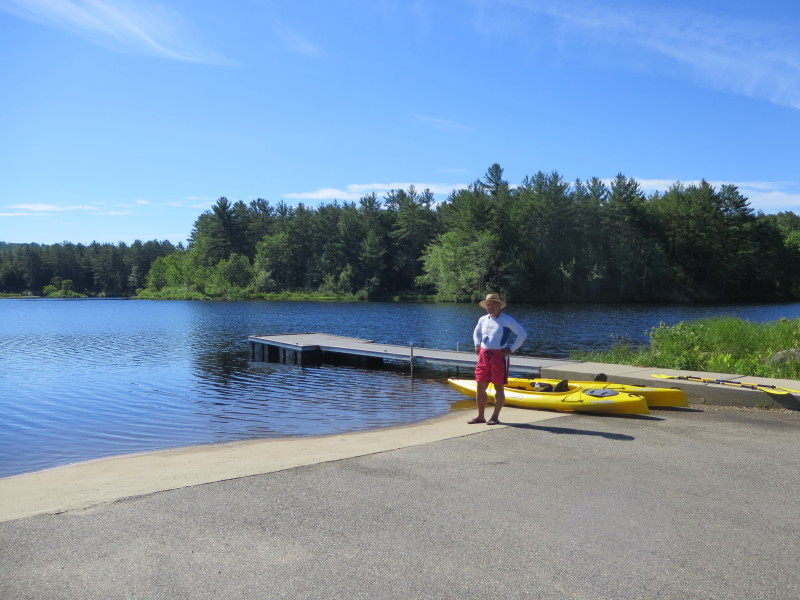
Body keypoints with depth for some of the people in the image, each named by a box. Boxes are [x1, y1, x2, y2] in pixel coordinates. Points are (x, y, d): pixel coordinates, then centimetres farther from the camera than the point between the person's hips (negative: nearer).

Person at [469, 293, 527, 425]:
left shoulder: (507, 320, -5)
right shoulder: (483, 319, 12)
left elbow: (522, 333, -7)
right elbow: (476, 332, 32)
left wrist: (511, 349, -10)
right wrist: (477, 345, 14)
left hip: (499, 356, -5)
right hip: (483, 356, 6)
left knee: (498, 388, 2)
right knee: (480, 387, 5)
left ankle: (495, 417, 9)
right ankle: (480, 416, 14)